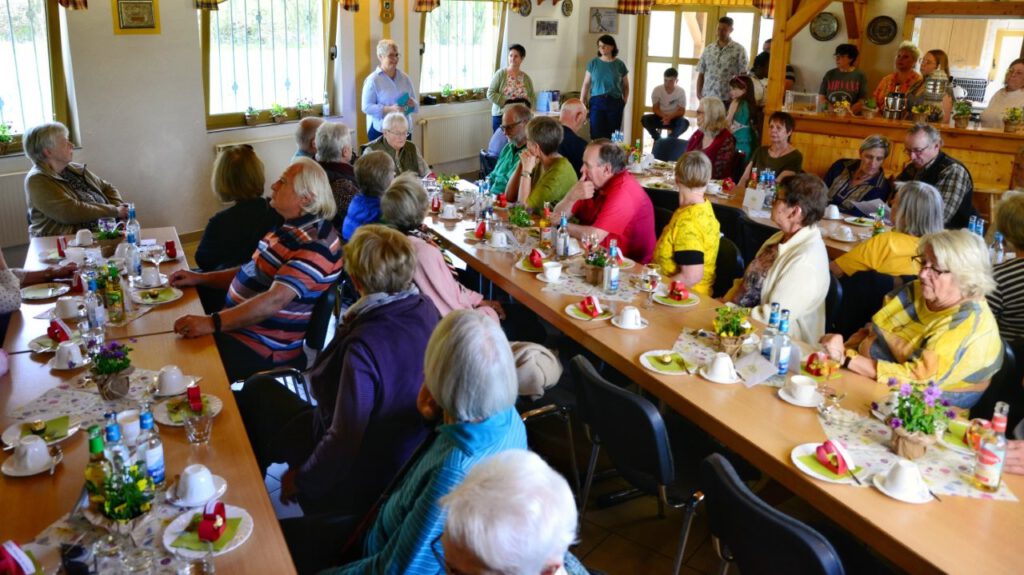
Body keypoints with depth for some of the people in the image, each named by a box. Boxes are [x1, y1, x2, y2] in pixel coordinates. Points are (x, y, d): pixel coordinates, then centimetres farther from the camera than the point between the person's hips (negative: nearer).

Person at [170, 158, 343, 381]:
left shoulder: (314, 243, -22)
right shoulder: (290, 227, 12)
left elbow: (275, 300, -31)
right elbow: (254, 272, 22)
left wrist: (212, 323, -37)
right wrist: (199, 278, 12)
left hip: (262, 351, -10)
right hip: (237, 327, 10)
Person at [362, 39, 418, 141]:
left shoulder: (404, 77, 10)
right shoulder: (373, 79, -5)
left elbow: (416, 102, 14)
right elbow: (366, 107, -11)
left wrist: (412, 104, -10)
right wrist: (389, 109, -23)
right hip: (380, 131, -4)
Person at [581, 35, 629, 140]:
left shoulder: (619, 65, 5)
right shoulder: (593, 63, 4)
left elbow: (626, 86, 12)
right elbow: (586, 84, 5)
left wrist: (624, 102, 0)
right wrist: (582, 103, -1)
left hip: (615, 103, 0)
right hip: (597, 102, 0)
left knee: (612, 135, 0)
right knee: (596, 135, -7)